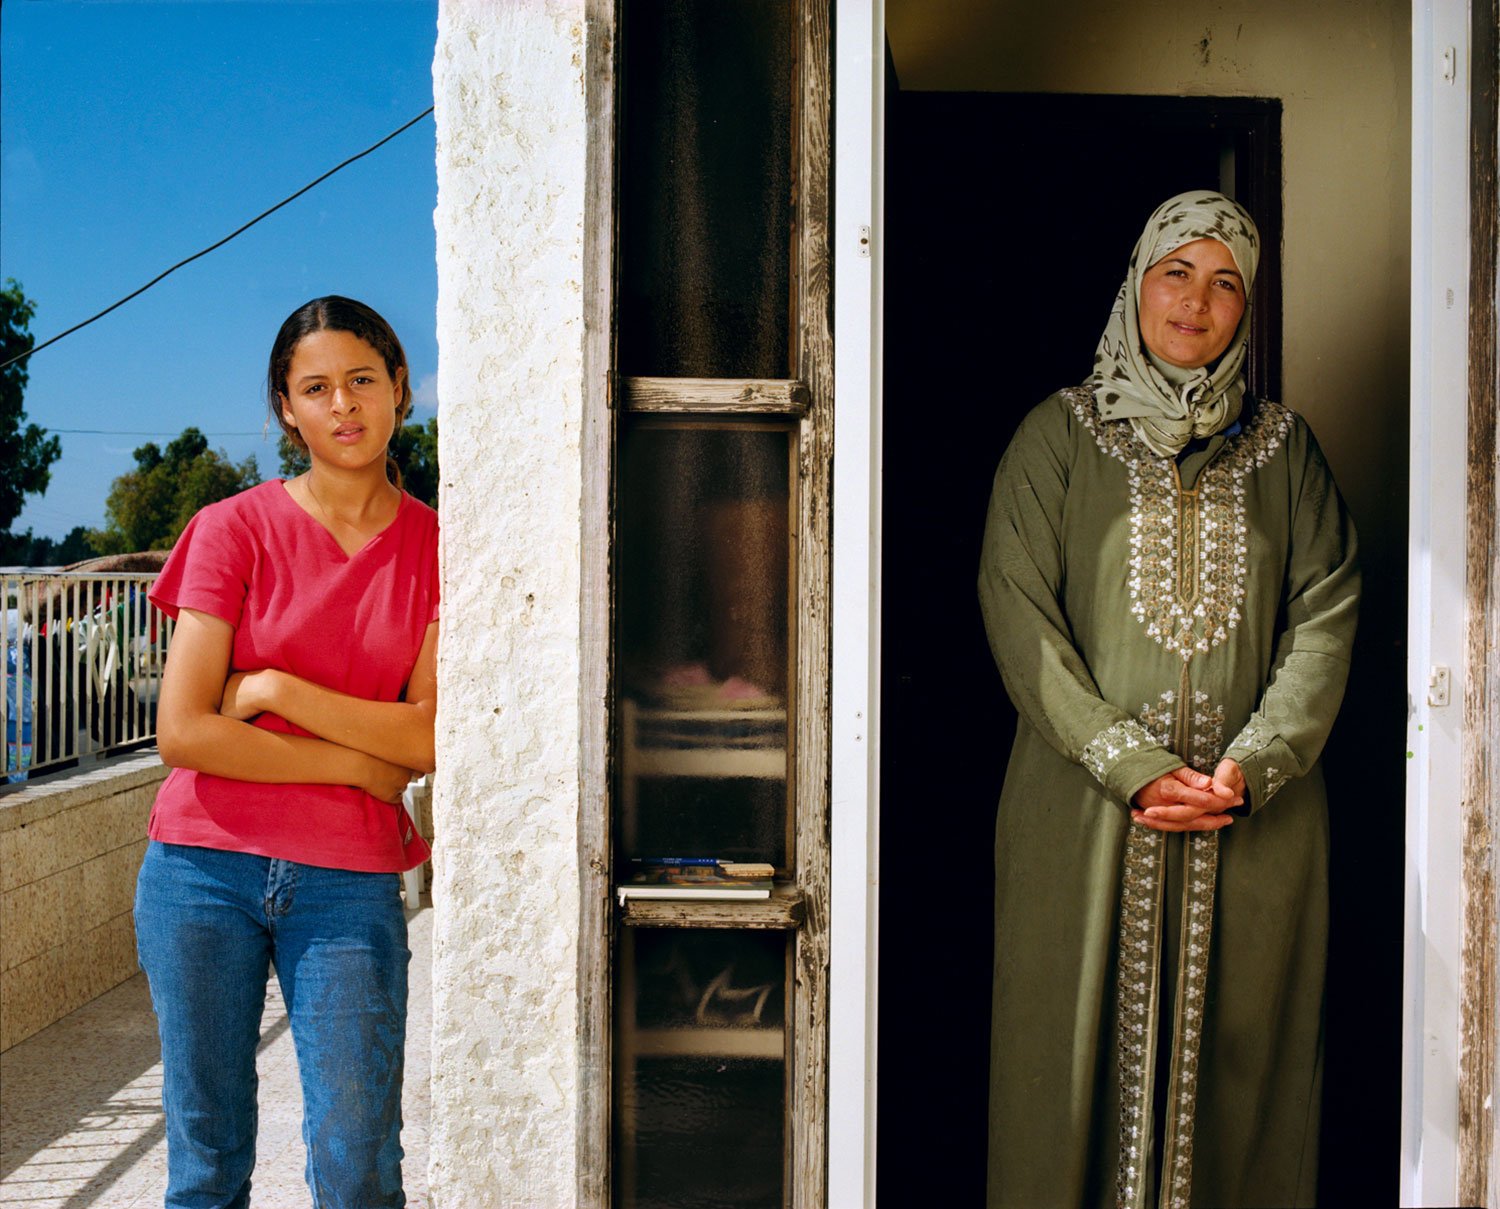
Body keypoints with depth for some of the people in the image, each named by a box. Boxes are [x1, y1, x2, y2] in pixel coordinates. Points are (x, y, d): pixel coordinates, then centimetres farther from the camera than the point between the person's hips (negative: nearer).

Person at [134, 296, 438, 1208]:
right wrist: (364, 764, -7)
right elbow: (183, 732, -8)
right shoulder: (233, 530, -1)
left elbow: (430, 737, -4)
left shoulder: (436, 547, 4)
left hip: (349, 884, 1)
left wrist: (274, 690, -9)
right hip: (205, 869, 0)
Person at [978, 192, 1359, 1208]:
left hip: (1258, 817, 2)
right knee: (1082, 1042, 2)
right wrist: (1137, 766, -14)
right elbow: (1018, 615, -6)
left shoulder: (1283, 447, 10)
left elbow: (1327, 617, 3)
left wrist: (1251, 767, -12)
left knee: (1237, 1051, 6)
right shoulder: (1059, 437, 3)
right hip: (1086, 807, -2)